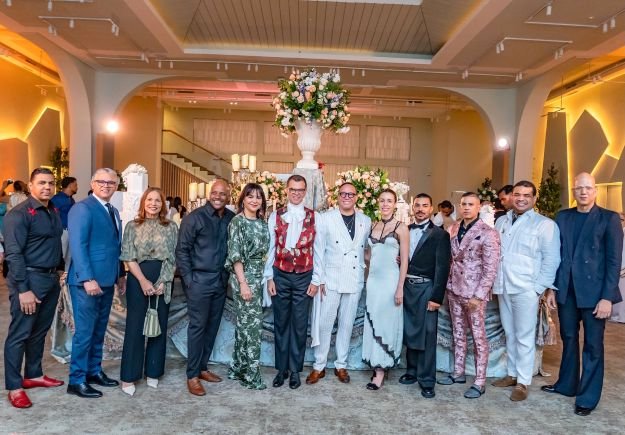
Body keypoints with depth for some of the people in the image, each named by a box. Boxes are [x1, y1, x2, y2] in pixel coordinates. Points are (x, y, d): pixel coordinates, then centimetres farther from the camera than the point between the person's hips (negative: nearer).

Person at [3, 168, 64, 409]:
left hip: (51, 278, 7)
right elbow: (13, 253, -17)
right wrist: (23, 290, -19)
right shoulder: (20, 213, -13)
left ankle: (33, 375, 32)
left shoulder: (54, 211, 9)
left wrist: (56, 273, 6)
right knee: (19, 334, 2)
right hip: (29, 279, -7)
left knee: (39, 331, 18)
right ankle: (14, 387, 13)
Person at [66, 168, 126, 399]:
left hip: (107, 280, 8)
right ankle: (76, 380, 12)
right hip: (88, 281, -8)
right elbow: (77, 246, -18)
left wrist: (120, 274, 14)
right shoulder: (82, 208, -11)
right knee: (84, 331, 0)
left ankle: (94, 371, 29)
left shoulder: (113, 211, 15)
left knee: (98, 330, 17)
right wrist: (88, 279, -24)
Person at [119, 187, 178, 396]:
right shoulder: (132, 226, 3)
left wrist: (163, 281, -8)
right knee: (135, 326, 1)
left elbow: (172, 257, 2)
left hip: (163, 281, 2)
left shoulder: (171, 227, 6)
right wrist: (143, 281, -14)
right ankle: (128, 376, 10)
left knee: (159, 326, 7)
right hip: (138, 279, -2)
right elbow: (129, 257, -4)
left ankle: (153, 372, 20)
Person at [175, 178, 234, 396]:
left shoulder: (232, 218, 2)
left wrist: (229, 275, 5)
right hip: (199, 281, -5)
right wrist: (188, 279, -10)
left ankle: (202, 367, 28)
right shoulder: (195, 217, -9)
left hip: (220, 281, 5)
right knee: (198, 326, 0)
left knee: (212, 326, 13)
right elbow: (182, 250, -7)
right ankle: (192, 375, 12)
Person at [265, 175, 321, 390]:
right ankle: (281, 369, 22)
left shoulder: (314, 218, 0)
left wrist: (316, 280, -1)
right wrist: (269, 277, -1)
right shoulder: (275, 216, 2)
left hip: (304, 277, 0)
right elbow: (270, 248, 3)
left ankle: (295, 370, 21)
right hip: (280, 276, 1)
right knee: (281, 323, 10)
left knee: (299, 325, 7)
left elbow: (317, 250, 1)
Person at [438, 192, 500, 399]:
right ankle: (458, 372, 29)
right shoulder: (454, 229, 7)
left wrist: (478, 295, -16)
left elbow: (490, 269, -13)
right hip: (454, 288, 6)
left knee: (478, 336, 3)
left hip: (474, 291, -6)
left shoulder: (488, 233, -11)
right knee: (458, 333, 16)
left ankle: (480, 381, 13)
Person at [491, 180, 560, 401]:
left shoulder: (545, 224, -4)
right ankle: (512, 374, 28)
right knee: (510, 334, 15)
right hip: (503, 287, 5)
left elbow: (551, 259, -6)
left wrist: (548, 288, -11)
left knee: (524, 337, 1)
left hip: (527, 289, -5)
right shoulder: (501, 221, 13)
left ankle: (523, 382, 12)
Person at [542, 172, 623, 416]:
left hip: (594, 292, -4)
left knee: (592, 345, 6)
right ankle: (567, 385, 32)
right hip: (566, 291, 4)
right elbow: (556, 254, 8)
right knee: (569, 339, 16)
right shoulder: (562, 217, 8)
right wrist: (551, 287, 3)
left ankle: (588, 397, 18)